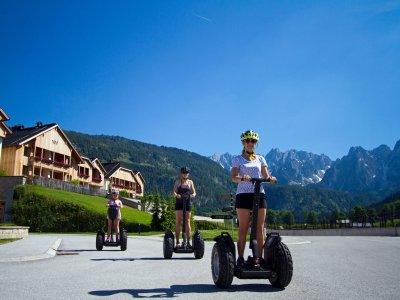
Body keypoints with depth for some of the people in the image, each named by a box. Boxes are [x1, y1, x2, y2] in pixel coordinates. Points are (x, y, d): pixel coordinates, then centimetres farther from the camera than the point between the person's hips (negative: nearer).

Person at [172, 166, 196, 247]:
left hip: (187, 203, 1)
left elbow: (194, 192, 2)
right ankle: (177, 242, -2)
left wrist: (193, 195, -21)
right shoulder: (178, 181, 7)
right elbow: (174, 191, -4)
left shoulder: (190, 182, 10)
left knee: (187, 222, 1)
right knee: (178, 222, -3)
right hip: (179, 203, -1)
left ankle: (188, 241, 3)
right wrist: (176, 195, -27)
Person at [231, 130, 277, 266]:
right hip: (243, 195, -2)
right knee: (243, 228, -2)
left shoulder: (260, 159, 15)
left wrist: (270, 178, -17)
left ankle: (260, 256, 7)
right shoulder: (237, 159, 7)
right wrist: (242, 178, -28)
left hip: (259, 194, 3)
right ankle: (240, 258, 2)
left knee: (260, 228, 1)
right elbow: (234, 177, -6)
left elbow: (266, 176, 6)